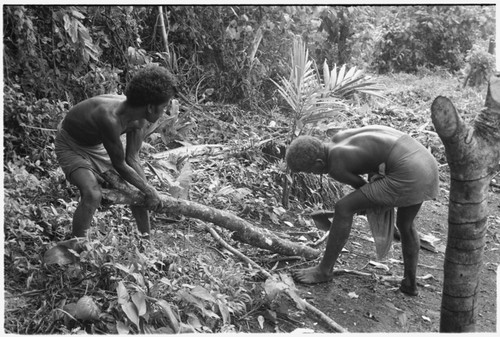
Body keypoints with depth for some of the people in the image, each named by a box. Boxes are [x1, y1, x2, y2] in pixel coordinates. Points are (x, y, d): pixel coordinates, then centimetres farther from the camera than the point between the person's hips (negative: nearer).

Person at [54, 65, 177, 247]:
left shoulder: (140, 119, -20)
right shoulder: (110, 118, -42)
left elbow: (132, 159, -13)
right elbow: (120, 166, -31)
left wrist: (148, 191, -17)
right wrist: (149, 191, -21)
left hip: (98, 144, 7)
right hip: (71, 145, -7)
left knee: (137, 188, 7)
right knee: (93, 194, -28)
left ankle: (146, 237, 25)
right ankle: (75, 245, -8)